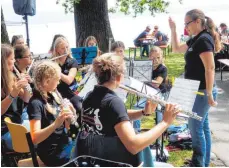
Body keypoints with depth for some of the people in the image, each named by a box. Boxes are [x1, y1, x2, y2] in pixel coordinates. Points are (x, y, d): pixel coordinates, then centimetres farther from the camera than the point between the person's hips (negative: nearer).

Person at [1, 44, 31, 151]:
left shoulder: (10, 77, 10)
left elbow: (26, 100, 9)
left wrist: (25, 86, -8)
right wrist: (12, 95, -31)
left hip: (19, 122, 8)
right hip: (6, 131, -8)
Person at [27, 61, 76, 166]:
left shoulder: (53, 95, 4)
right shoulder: (35, 103, -18)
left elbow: (66, 126, 9)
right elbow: (35, 139, -27)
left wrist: (68, 115, -11)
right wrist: (56, 123, -39)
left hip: (65, 143, 7)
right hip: (53, 153, -7)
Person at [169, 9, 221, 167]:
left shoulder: (204, 39, -18)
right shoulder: (196, 40, 11)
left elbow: (210, 68, -24)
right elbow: (177, 49, 25)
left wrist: (209, 94, -24)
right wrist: (173, 30, 14)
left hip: (202, 91, -10)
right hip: (198, 90, 10)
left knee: (195, 126, -3)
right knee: (203, 125, 15)